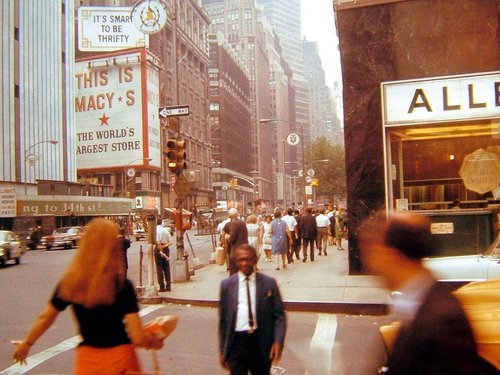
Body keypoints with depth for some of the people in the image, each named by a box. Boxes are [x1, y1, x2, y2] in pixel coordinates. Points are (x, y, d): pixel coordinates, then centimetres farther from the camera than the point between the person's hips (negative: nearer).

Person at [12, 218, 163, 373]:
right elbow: (138, 338, -21)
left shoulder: (69, 283, -7)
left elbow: (45, 318, 8)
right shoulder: (122, 285, -18)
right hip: (120, 358, -2)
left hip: (88, 359, 2)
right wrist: (155, 342, 0)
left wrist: (27, 343, 25)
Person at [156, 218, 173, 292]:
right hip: (166, 248, 5)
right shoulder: (165, 230, 9)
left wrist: (161, 251, -18)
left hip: (158, 248, -5)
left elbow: (158, 242, -22)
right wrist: (165, 246, -5)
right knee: (167, 268, 10)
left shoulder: (156, 230, -10)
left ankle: (162, 287, 1)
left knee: (159, 268, 1)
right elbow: (171, 242, 4)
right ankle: (168, 286, 12)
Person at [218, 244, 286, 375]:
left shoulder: (269, 283, -1)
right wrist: (223, 349, 5)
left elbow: (279, 315, 0)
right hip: (236, 342, 0)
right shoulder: (227, 285, 2)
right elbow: (223, 318, 5)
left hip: (262, 343, 1)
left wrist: (278, 341, -13)